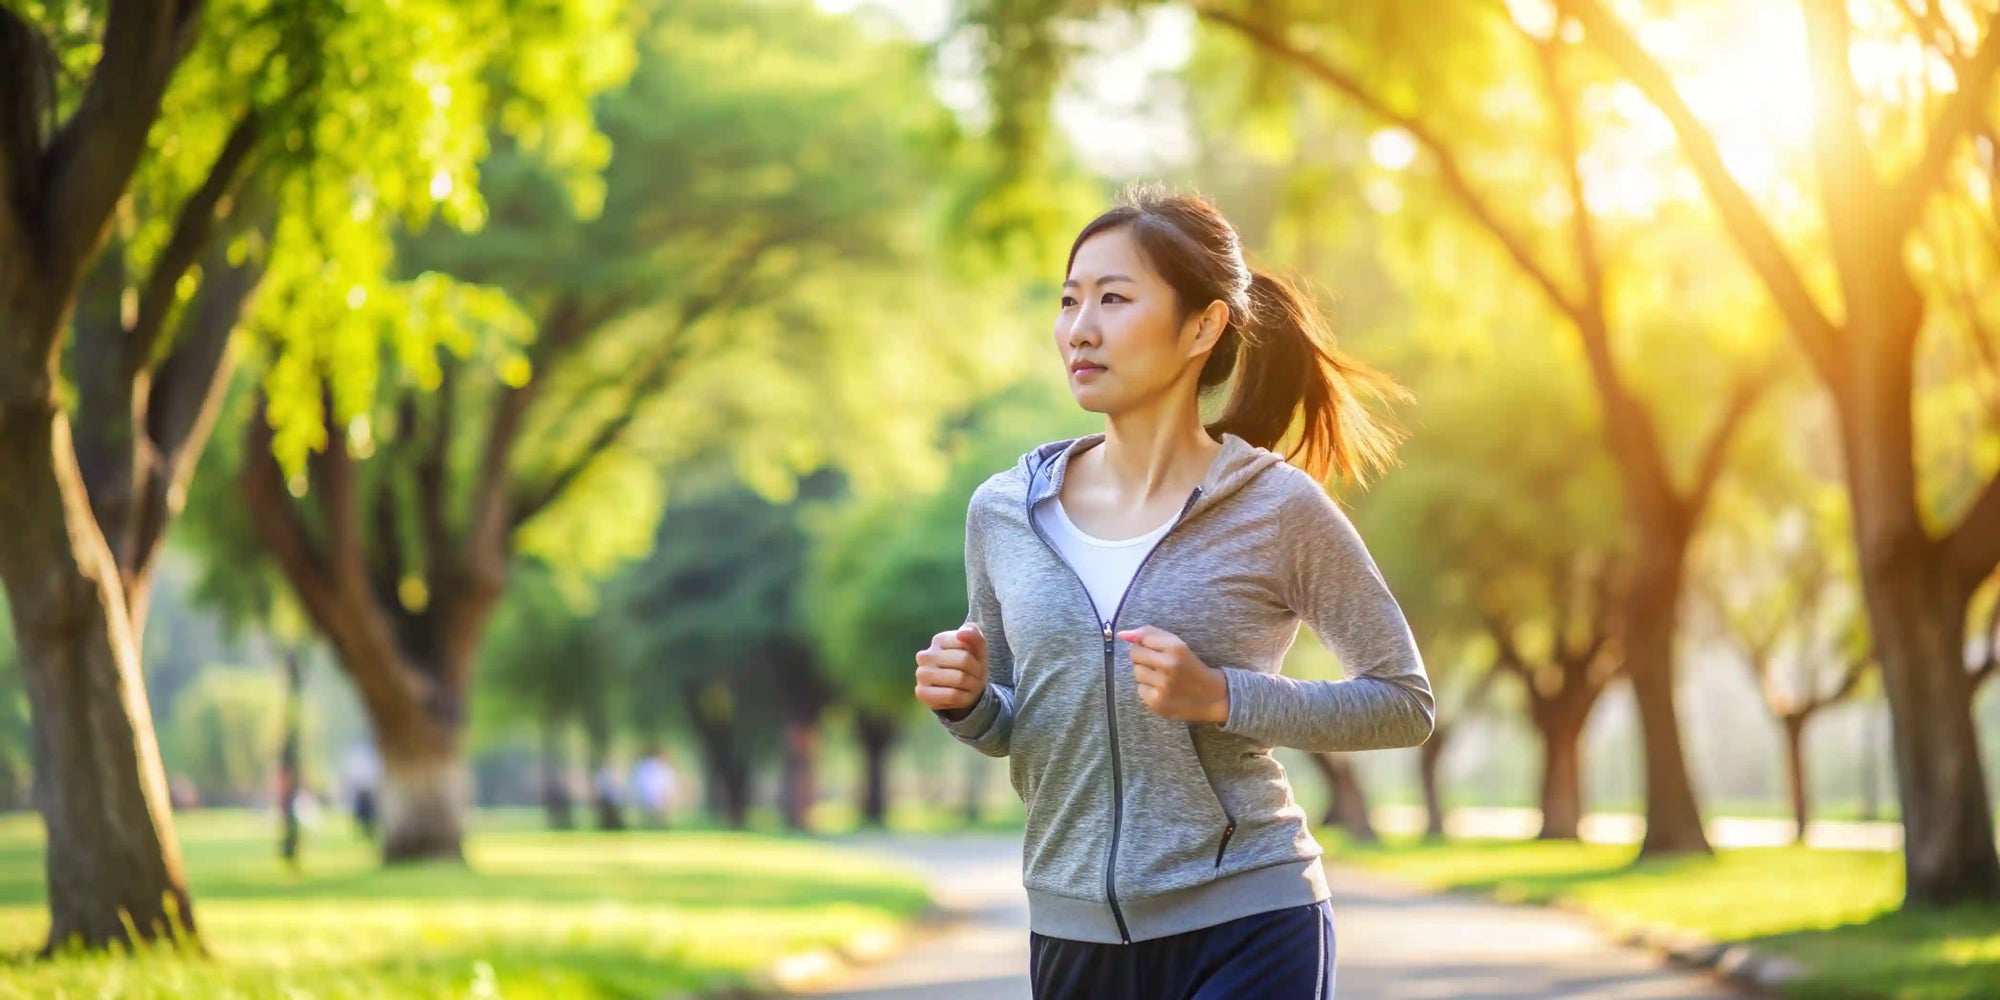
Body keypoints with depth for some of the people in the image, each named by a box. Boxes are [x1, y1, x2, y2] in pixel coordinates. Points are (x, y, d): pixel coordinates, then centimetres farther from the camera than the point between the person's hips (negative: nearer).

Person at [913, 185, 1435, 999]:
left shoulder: (1277, 509, -8)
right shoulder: (1003, 513, 3)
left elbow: (1406, 703, -2)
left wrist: (1220, 697, -15)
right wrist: (967, 701, -7)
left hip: (1246, 928, -4)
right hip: (1073, 931, 4)